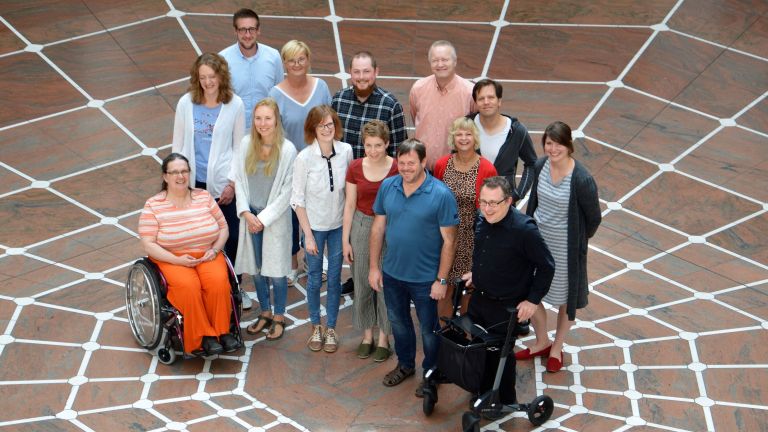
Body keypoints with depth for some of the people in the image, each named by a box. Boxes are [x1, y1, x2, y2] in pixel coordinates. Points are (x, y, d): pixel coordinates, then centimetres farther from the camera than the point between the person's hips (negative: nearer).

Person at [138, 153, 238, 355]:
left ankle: (222, 330, -12)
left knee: (219, 281, -29)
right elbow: (148, 244, -8)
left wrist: (214, 250, -7)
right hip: (172, 259, -2)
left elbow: (223, 228, 11)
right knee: (188, 286, -33)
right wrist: (177, 260, -18)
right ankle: (203, 336, -20)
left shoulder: (204, 197, 6)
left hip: (207, 255, 2)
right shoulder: (153, 206, -3)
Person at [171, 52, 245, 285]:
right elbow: (178, 144, 6)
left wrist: (232, 183, -5)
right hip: (193, 181, 1)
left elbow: (238, 147, 0)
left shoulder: (235, 105, -5)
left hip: (222, 183, -1)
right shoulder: (186, 103, -2)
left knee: (231, 238, 6)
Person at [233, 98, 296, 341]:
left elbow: (287, 191, -10)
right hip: (250, 216, 4)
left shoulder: (287, 150, -12)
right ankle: (265, 313, 31)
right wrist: (246, 213, -6)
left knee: (276, 272, 1)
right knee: (256, 269, 13)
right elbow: (239, 180, 4)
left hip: (275, 218, -4)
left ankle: (279, 318, 19)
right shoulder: (246, 144, -2)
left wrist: (264, 218, -11)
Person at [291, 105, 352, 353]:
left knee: (334, 279, 11)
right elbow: (298, 200, -10)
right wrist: (308, 234, -10)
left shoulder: (346, 151, -11)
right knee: (314, 278, 11)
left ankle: (331, 328, 28)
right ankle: (316, 327, 31)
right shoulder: (304, 158, -17)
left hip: (339, 225, 2)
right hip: (314, 226, -2)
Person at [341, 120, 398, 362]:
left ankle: (383, 338, 22)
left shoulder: (397, 168, -11)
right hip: (361, 226, 3)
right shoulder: (355, 168, -3)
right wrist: (345, 240, 4)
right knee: (362, 283, 11)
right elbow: (350, 205, 3)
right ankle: (367, 335, 28)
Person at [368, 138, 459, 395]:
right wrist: (374, 266, 3)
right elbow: (378, 227, 3)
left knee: (429, 329, 13)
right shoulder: (387, 187, -6)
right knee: (398, 322, 23)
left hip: (425, 278, -4)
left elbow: (449, 240, -14)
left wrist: (441, 280, -14)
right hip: (392, 273, 4)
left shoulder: (441, 195, -19)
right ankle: (405, 365, 46)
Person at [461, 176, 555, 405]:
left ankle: (506, 400, 37)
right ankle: (484, 391, 47)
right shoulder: (481, 218, -8)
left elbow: (546, 266, -19)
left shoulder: (524, 229, -28)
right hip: (479, 298, 6)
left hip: (507, 307, -6)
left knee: (501, 354, 13)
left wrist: (533, 300, -17)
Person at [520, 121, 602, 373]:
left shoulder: (582, 180, -24)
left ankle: (557, 348, 40)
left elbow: (593, 218, -10)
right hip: (536, 241, 5)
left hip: (565, 248, -5)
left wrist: (578, 241, 2)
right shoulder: (540, 166, -9)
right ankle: (542, 342, 41)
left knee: (565, 299, 17)